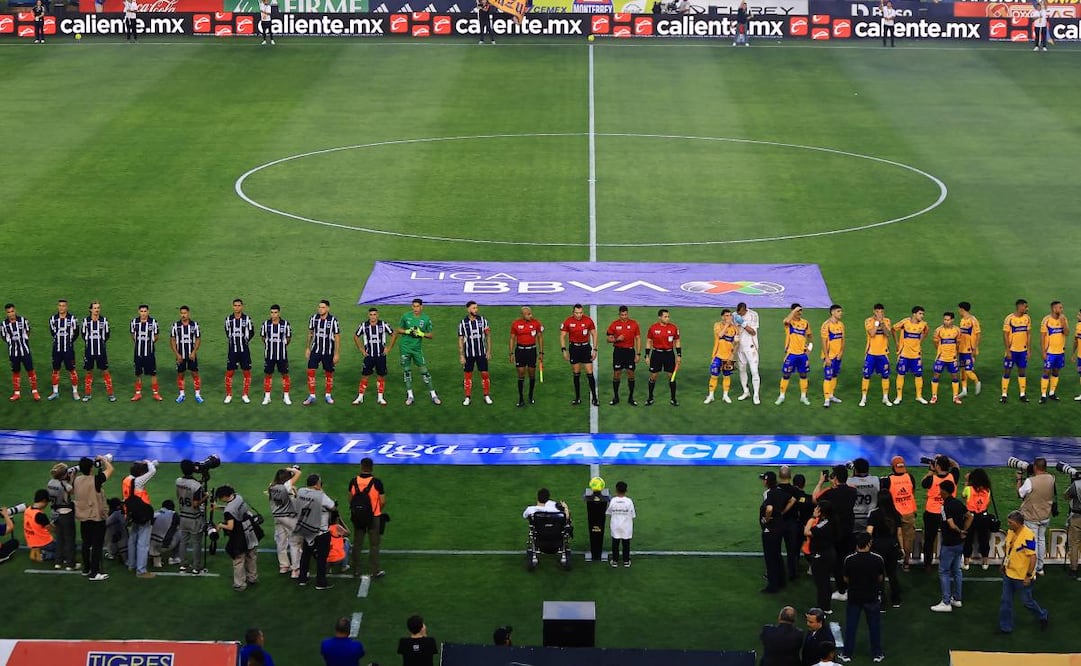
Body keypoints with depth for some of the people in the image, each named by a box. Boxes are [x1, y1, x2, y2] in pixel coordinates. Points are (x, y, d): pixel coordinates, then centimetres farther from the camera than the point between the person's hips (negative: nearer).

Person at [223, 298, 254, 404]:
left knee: (247, 372, 3)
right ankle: (228, 395, 12)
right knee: (229, 373, 0)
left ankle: (245, 395, 14)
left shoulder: (247, 319, -4)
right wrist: (233, 341, 9)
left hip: (244, 350, -1)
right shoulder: (229, 319, 1)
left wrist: (245, 340, 3)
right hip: (232, 350, 1)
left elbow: (251, 332, 7)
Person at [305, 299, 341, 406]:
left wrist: (336, 354, -9)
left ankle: (328, 395, 26)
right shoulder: (314, 318, -4)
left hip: (328, 352, -2)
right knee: (310, 371, -8)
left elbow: (337, 337, -8)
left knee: (329, 373, 9)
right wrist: (308, 348, 12)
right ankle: (312, 396, 1)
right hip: (315, 350, 2)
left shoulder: (333, 320, -13)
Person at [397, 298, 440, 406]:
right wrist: (407, 331, -12)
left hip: (417, 348, -1)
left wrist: (421, 334, -17)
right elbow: (399, 330, 8)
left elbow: (430, 335, 2)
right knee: (406, 371, 6)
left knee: (424, 371, -2)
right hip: (405, 347, 1)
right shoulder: (406, 316, -1)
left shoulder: (426, 319, -3)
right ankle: (410, 396, 16)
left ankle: (433, 395, 5)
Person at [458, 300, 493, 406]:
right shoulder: (463, 323, -3)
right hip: (468, 354, 0)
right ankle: (468, 397, 13)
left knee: (484, 374, 1)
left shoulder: (483, 321, -1)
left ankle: (487, 396, 12)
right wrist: (461, 356, -4)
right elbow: (460, 340, 0)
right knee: (468, 375, 5)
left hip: (481, 353, 1)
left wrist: (489, 351, -1)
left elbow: (488, 336, 4)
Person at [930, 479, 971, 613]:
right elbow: (970, 517, 15)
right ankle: (957, 599, 24)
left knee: (944, 572, -1)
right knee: (956, 570, 17)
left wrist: (959, 531, -11)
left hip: (949, 544, -8)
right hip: (959, 542, 8)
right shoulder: (959, 503, 4)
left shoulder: (946, 506, -21)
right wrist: (964, 530, 7)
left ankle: (946, 603, -1)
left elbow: (952, 525, -30)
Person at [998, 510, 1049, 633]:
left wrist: (1028, 576, -22)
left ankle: (1042, 616, 38)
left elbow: (1033, 557, -24)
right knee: (1006, 601, 10)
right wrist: (1003, 563, 21)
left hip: (1023, 577, -7)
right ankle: (1005, 627, 21)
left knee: (1027, 601, 11)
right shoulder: (1010, 532, -2)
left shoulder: (1028, 537, -27)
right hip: (1009, 573, 7)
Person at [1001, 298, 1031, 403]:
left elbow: (1029, 334, 7)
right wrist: (1008, 351, -14)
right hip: (1012, 350, -4)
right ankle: (1004, 395, 6)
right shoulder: (1009, 319, -12)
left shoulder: (1027, 318, 2)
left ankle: (1022, 395, 16)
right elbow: (1005, 335, -11)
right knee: (1007, 371, 0)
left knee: (1022, 371, 10)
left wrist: (1029, 350, 4)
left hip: (1023, 350, 4)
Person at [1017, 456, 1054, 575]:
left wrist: (1019, 479, 4)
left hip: (1031, 518, -6)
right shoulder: (1051, 479, -8)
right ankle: (1040, 568, 29)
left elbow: (1020, 494, -9)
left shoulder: (1030, 481, -25)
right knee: (1041, 540, 19)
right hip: (1045, 517, 6)